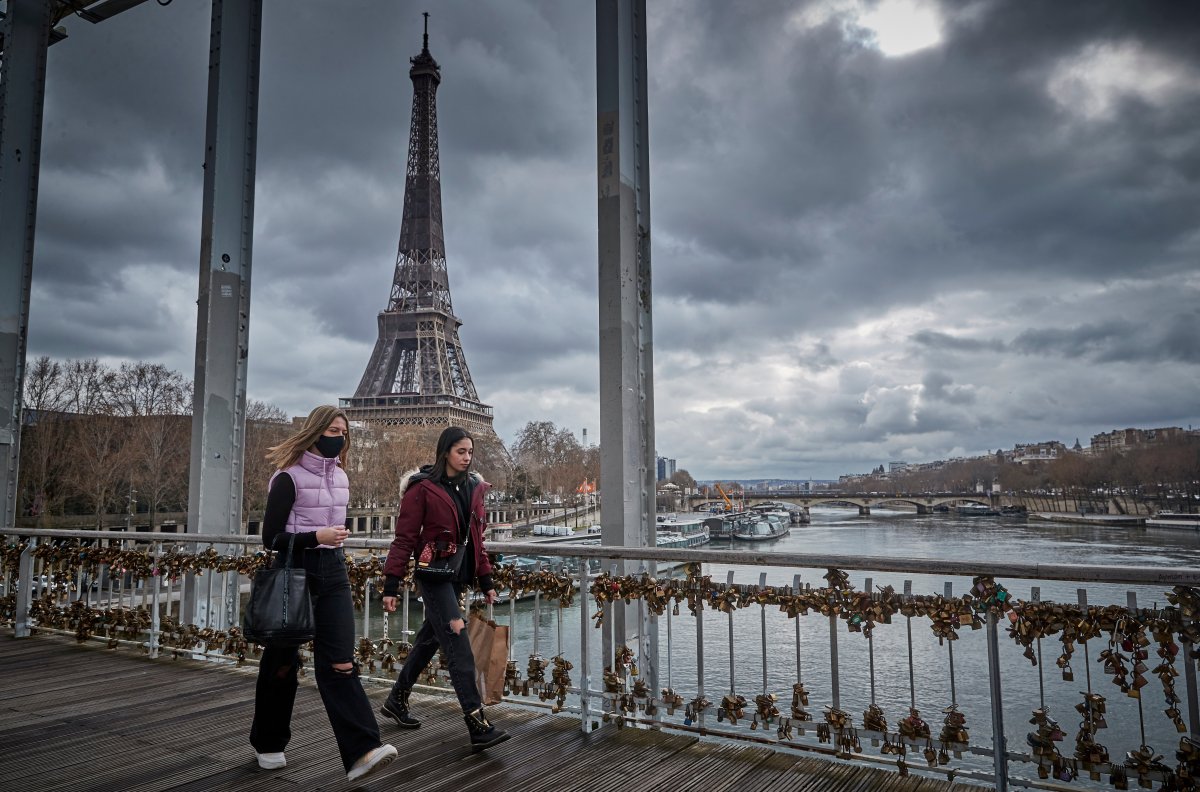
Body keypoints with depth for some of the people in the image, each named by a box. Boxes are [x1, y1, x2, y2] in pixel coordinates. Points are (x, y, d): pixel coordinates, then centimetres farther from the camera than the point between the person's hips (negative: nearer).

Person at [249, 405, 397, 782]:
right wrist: (315, 537, -24)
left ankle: (361, 751, -12)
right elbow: (271, 538, -12)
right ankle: (268, 744, 30)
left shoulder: (340, 476, 9)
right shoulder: (289, 477, -11)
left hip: (333, 571, 5)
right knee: (282, 661, 10)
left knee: (339, 662, -4)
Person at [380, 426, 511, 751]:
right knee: (459, 650, -11)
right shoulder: (422, 488, -9)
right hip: (434, 575, -7)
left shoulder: (473, 487, 10)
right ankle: (479, 727, -11)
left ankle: (396, 701, 37)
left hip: (459, 575, 7)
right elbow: (404, 539, -10)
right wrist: (391, 585, -13)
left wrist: (485, 580, 13)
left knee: (429, 640, 18)